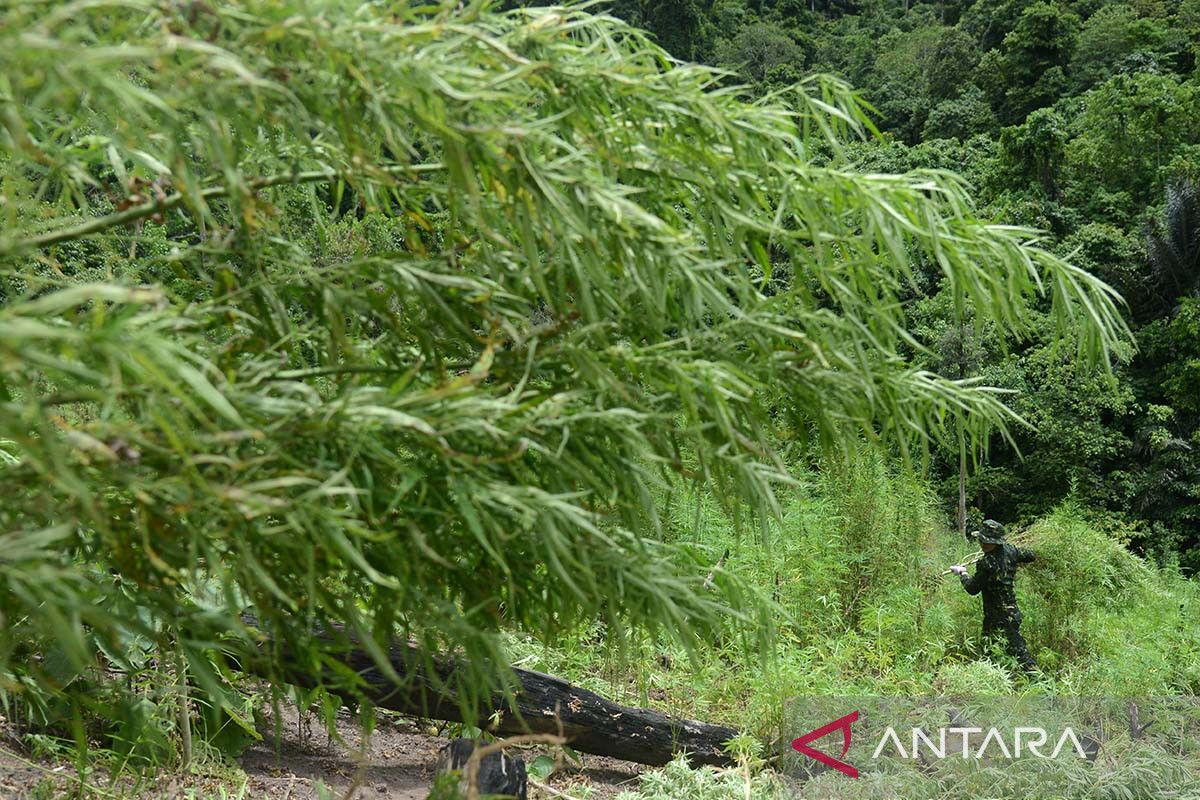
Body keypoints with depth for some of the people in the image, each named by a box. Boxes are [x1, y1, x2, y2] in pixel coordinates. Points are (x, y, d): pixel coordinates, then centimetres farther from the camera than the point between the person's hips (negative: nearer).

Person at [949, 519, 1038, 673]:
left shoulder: (987, 563, -24)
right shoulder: (1009, 551, -3)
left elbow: (972, 589, -14)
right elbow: (1031, 555, 15)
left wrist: (962, 573, 1)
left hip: (1000, 617, -9)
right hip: (1010, 610, 9)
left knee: (1018, 648, -5)